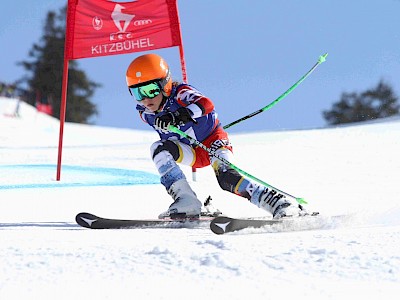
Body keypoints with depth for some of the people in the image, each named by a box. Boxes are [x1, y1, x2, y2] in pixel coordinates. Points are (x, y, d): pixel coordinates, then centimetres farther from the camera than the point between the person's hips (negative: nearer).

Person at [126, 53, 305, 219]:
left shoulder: (180, 93, -25)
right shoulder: (144, 113, -8)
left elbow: (206, 104, -47)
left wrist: (180, 116, -60)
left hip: (212, 141, -6)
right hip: (192, 153, 6)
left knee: (226, 177, -31)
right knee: (158, 149, -22)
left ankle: (277, 202, -30)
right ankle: (186, 201, -28)